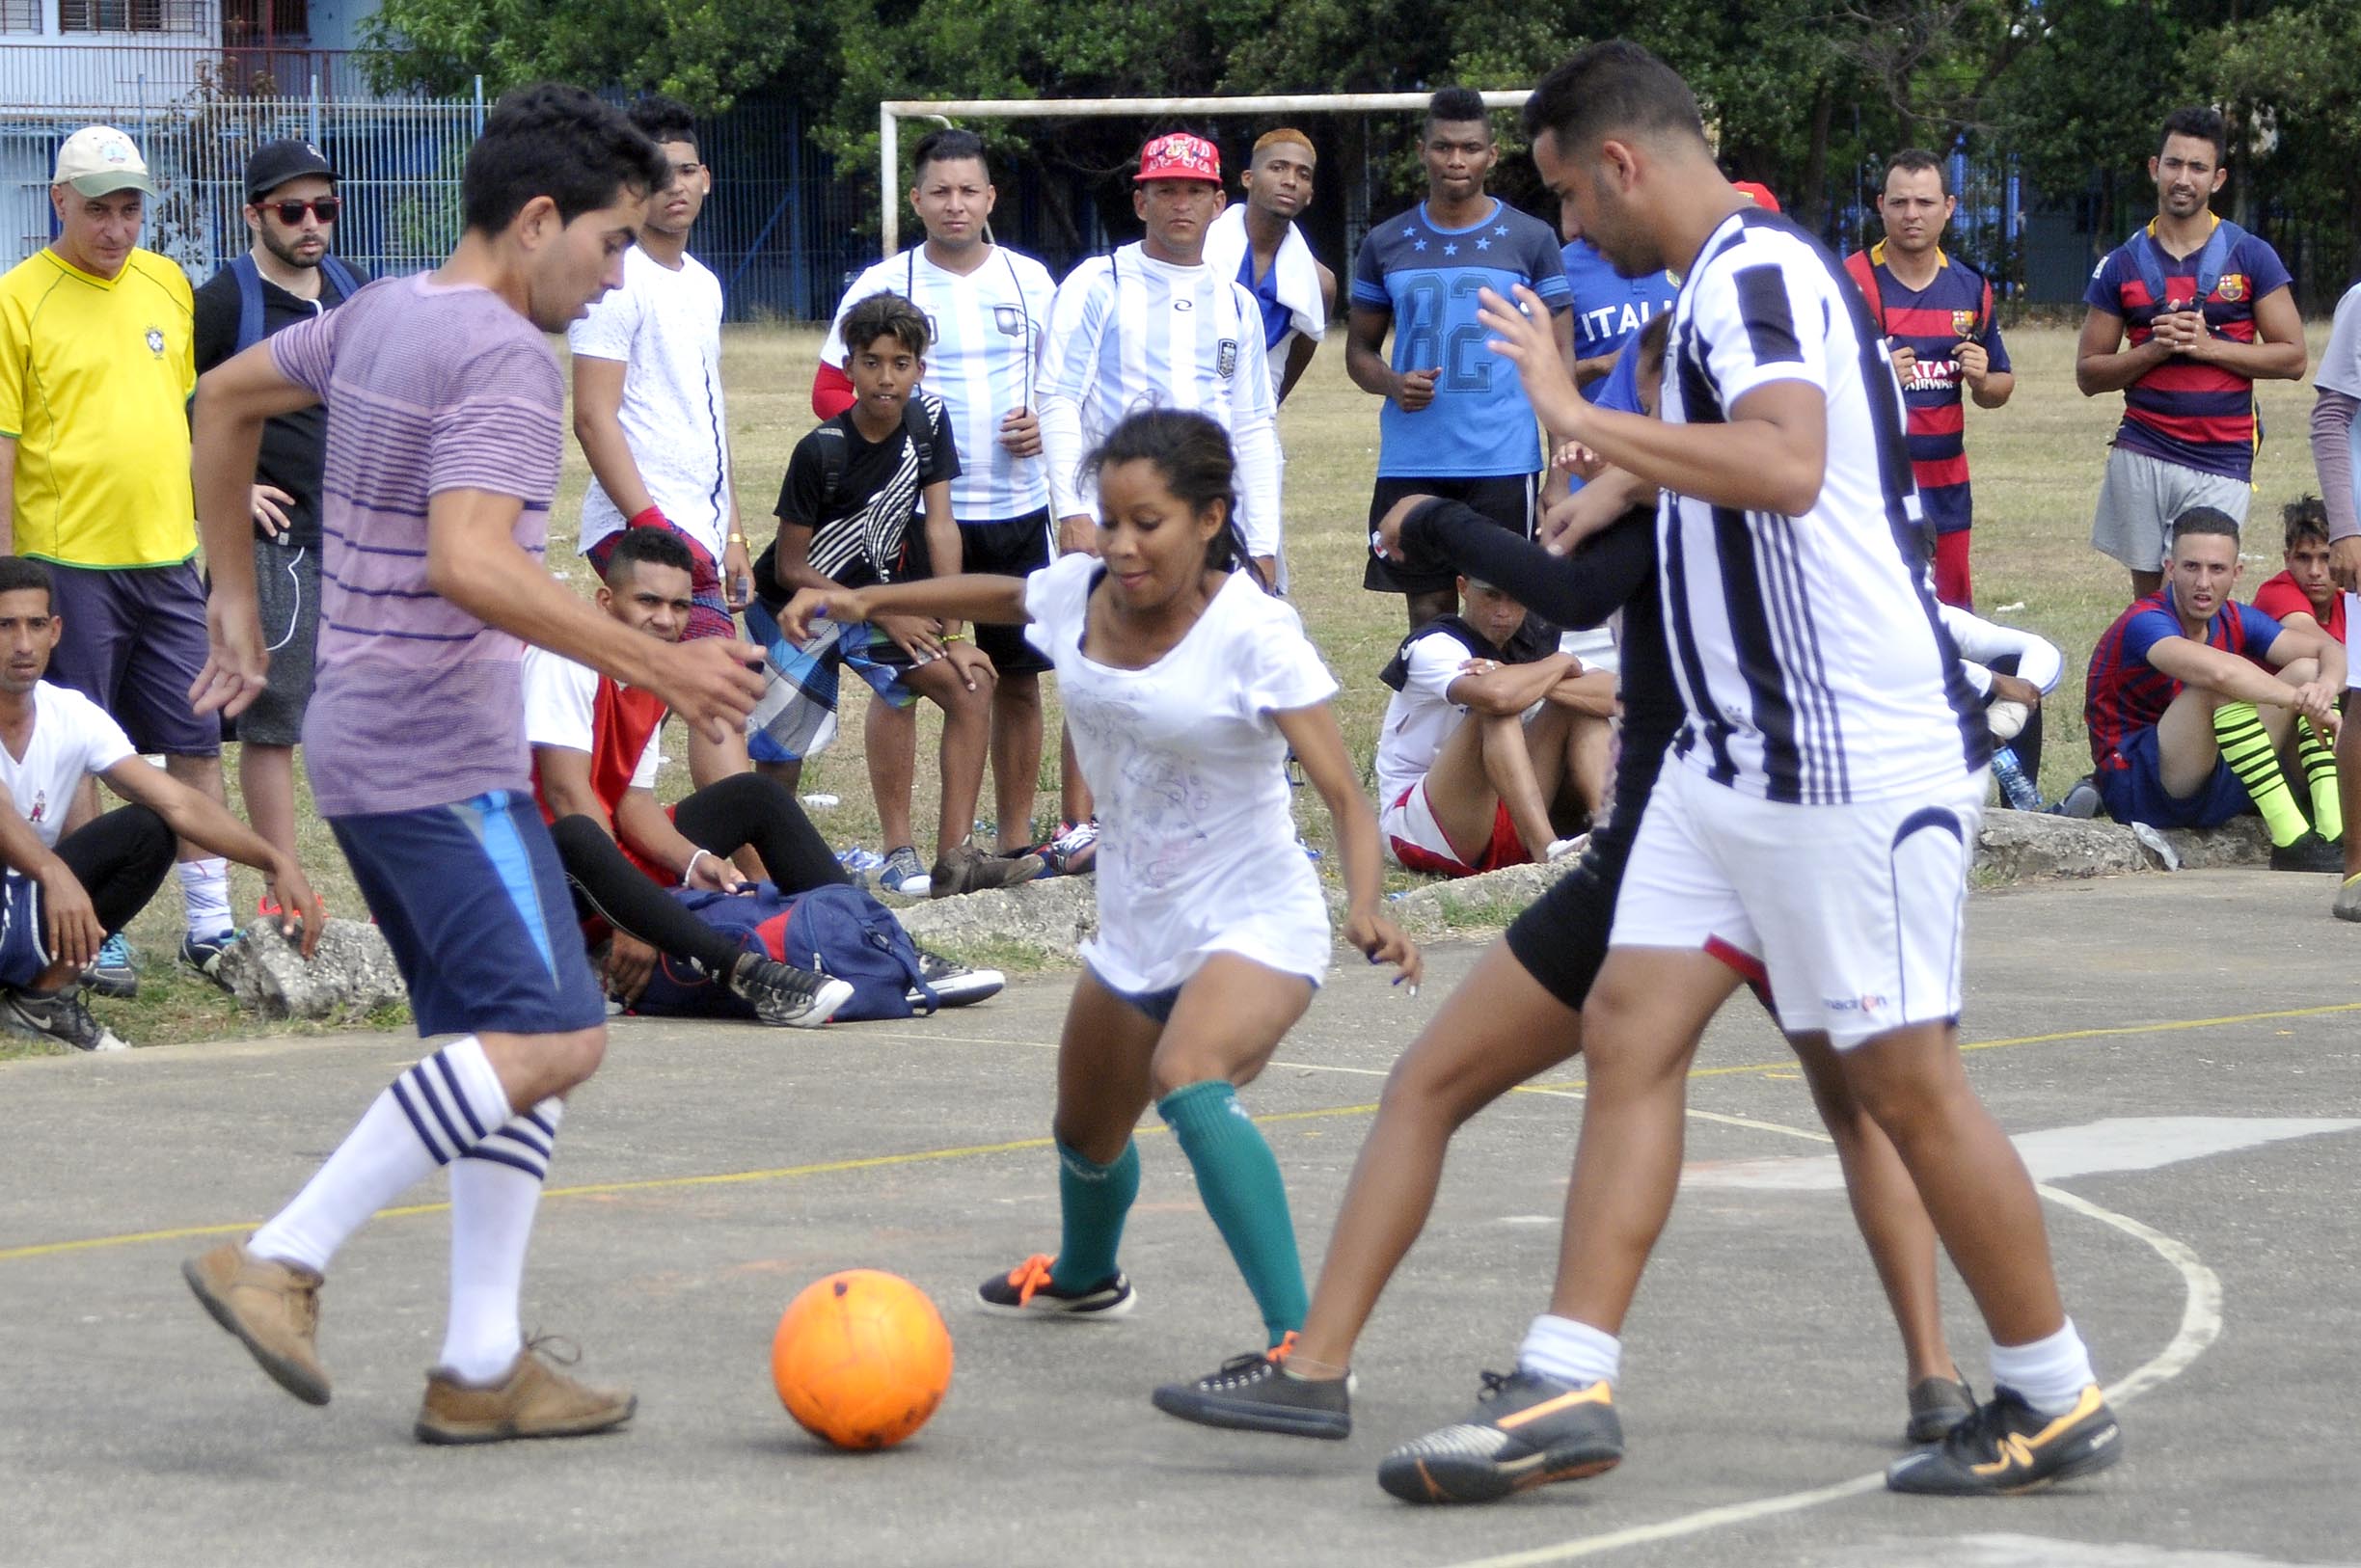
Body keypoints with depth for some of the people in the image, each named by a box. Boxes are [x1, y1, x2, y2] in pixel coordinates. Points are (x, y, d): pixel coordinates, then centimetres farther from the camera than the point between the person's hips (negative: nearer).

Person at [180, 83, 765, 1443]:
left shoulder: (376, 317, 14)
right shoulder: (504, 357, -15)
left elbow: (226, 397, 29)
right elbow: (470, 565, -28)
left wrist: (236, 604, 35)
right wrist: (660, 668, -26)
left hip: (361, 745, 10)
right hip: (447, 758, -10)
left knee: (523, 1036, 10)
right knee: (556, 1036, -15)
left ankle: (483, 1365, 6)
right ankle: (284, 1260, -15)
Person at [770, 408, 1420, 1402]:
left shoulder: (1252, 636, -24)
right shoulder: (1078, 593, -7)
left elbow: (1344, 796, -27)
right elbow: (997, 597, 19)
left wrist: (1365, 908, -44)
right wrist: (867, 602, 14)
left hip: (1256, 922, -7)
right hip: (1135, 927, 7)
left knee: (1188, 1082, -36)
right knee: (1086, 1135, 27)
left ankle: (1302, 1343, -42)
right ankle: (1084, 1276, 63)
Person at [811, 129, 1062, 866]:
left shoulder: (1029, 280, 7)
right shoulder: (884, 285, -3)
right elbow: (830, 391, -1)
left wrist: (1046, 422, -3)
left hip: (1017, 508, 3)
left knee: (1018, 675, 8)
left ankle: (1014, 838, 18)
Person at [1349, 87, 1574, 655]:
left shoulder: (1531, 240, 3)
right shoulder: (1386, 244, 9)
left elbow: (1559, 358, 3)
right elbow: (1359, 350, 16)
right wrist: (1392, 383, -8)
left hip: (1504, 464, -2)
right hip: (1410, 465, 2)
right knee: (1428, 613, 6)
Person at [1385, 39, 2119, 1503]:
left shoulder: (1754, 271, -16)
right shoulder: (1746, 269, 16)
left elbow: (1787, 464, -34)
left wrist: (1580, 417, -30)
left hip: (1858, 761, -10)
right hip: (1738, 759, 10)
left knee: (1907, 1079, -2)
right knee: (1631, 1026, 3)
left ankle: (2058, 1402, 11)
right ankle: (1567, 1391, 2)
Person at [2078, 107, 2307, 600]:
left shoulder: (2251, 257, 2)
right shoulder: (2123, 264, 7)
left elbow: (2292, 358, 0)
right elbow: (2088, 374, 8)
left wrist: (2209, 346, -12)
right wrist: (2155, 350, -10)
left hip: (2221, 463, -2)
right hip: (2141, 455, 2)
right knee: (2148, 596, 4)